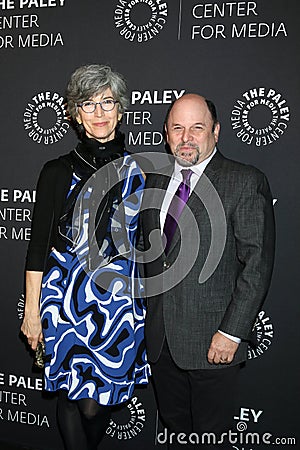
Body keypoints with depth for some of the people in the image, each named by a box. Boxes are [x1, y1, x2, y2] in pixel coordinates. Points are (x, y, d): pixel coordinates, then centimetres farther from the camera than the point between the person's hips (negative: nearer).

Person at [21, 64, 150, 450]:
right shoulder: (58, 172, -2)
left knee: (100, 401, 10)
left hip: (120, 302, 2)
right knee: (72, 396, 8)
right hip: (67, 299, -1)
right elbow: (38, 246, -1)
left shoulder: (138, 172, 3)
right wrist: (32, 312, -2)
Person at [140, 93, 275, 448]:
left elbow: (257, 263, -13)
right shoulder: (155, 181, 9)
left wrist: (232, 331, -16)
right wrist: (151, 314, 11)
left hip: (213, 341, -5)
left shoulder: (246, 182, -10)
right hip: (160, 338, 5)